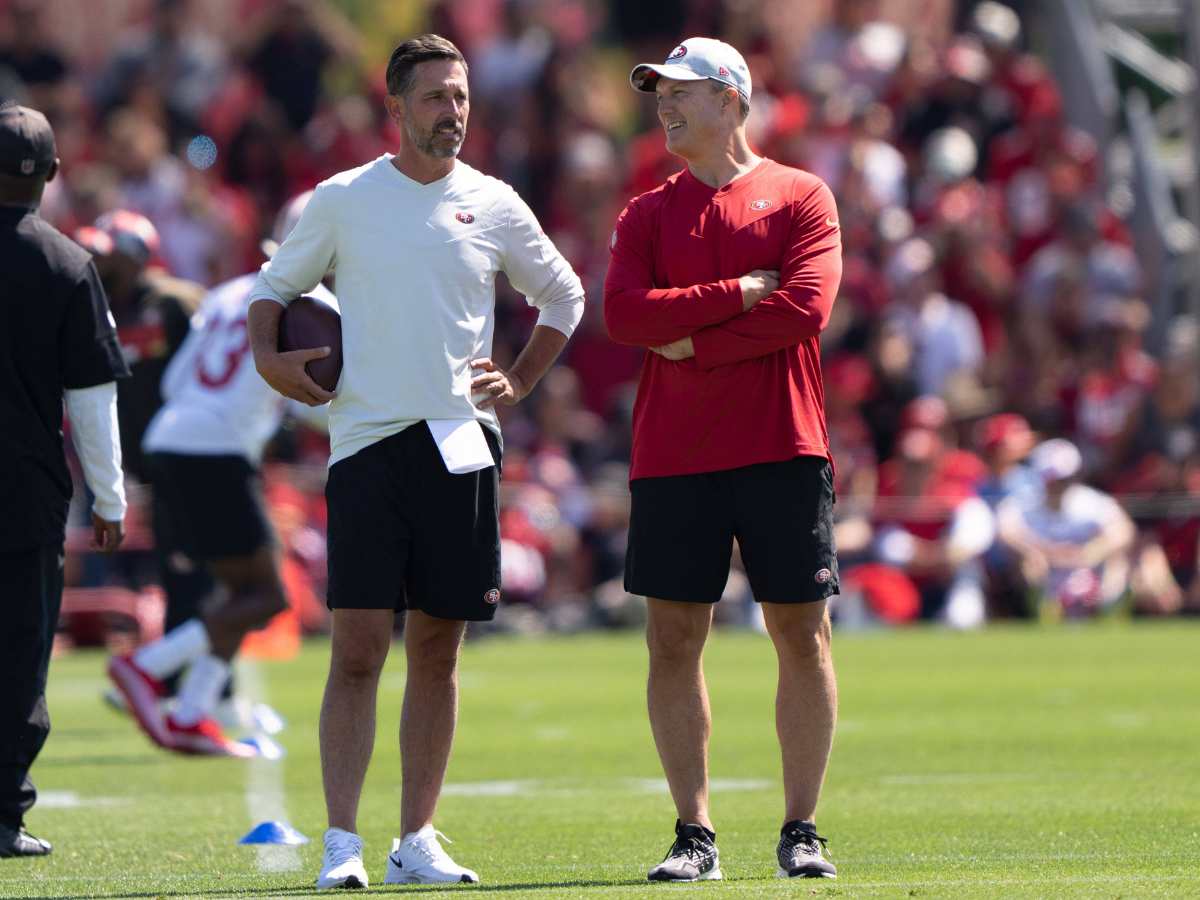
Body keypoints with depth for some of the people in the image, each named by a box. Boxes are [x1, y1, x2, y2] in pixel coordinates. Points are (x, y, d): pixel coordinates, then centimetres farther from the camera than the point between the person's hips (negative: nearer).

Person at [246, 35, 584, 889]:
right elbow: (274, 286, 15)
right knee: (358, 649, -9)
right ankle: (342, 844, -9)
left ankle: (417, 841, 11)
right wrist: (266, 354, -4)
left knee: (438, 650, 5)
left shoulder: (495, 207, 7)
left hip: (460, 444, 2)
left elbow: (563, 296, 22)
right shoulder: (342, 200, 3)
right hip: (365, 441, -2)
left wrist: (518, 382, 12)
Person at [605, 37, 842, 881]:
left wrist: (692, 345, -9)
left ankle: (801, 832, 6)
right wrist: (739, 294, -11)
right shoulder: (649, 213, 12)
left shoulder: (801, 198, 4)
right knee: (674, 640, -1)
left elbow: (805, 308, -10)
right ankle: (694, 834, 5)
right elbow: (624, 314, -3)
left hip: (782, 448, -2)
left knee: (803, 635, -1)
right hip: (672, 455, 2)